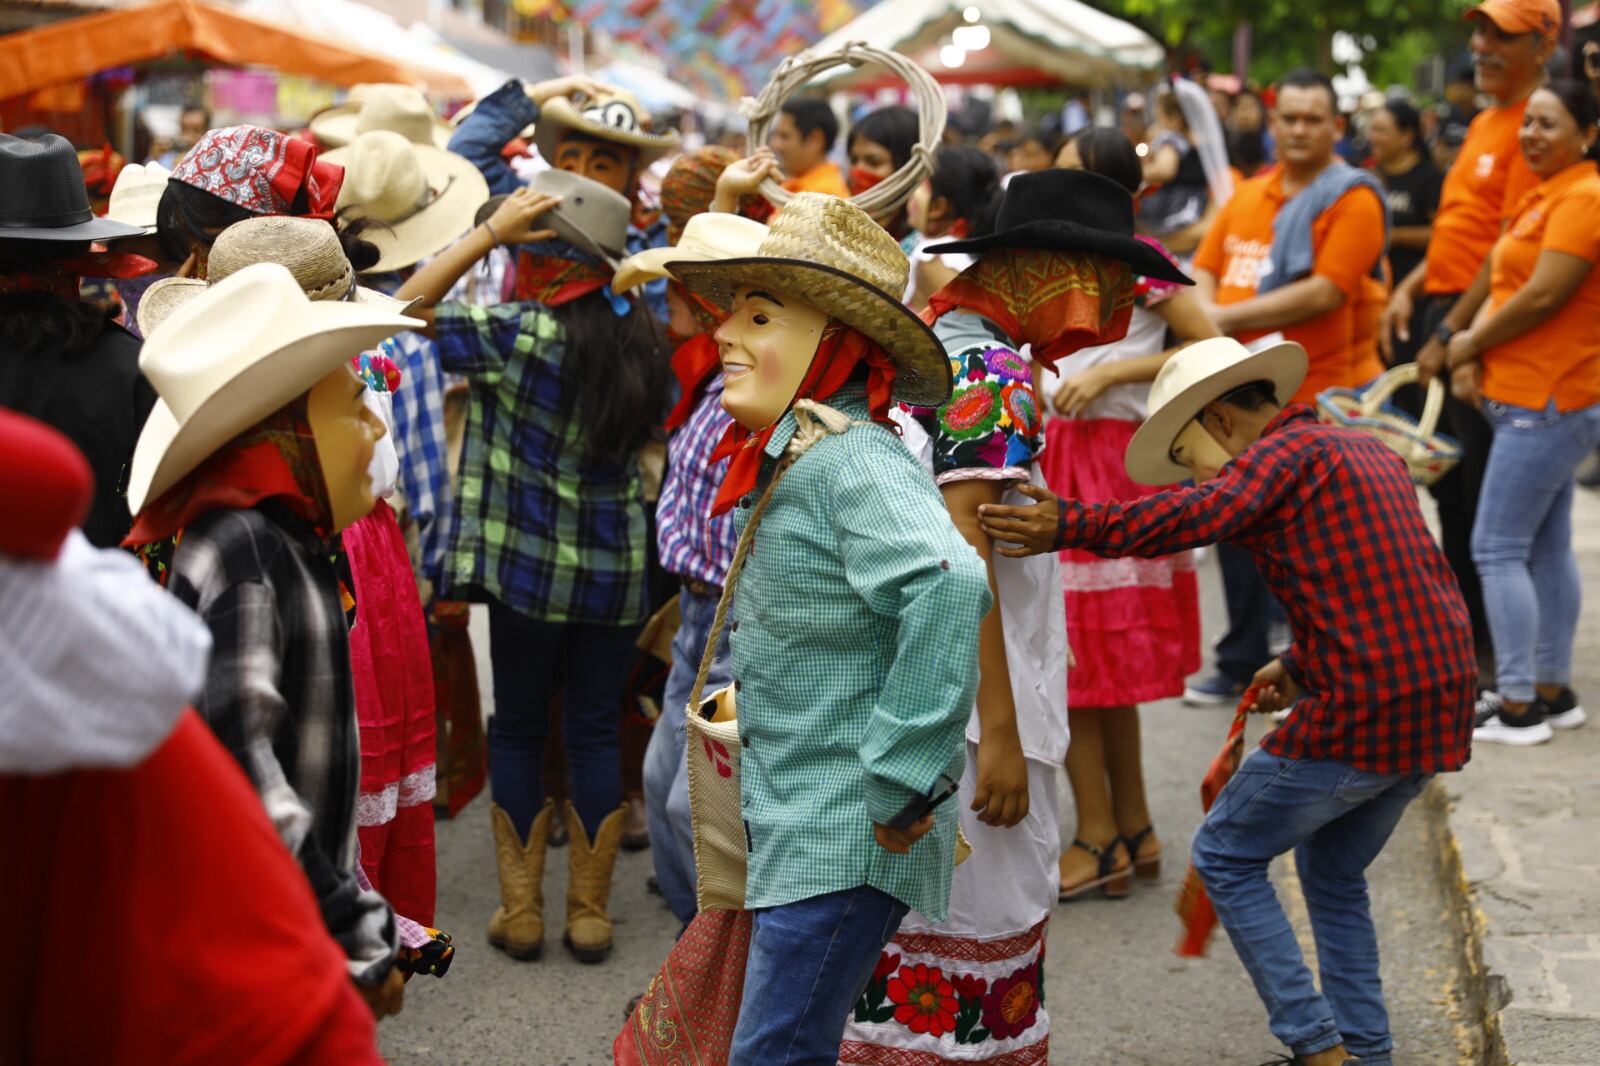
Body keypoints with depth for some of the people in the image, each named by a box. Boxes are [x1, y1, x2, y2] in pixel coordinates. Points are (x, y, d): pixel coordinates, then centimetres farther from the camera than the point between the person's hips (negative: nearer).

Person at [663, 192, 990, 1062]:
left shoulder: (854, 461, -20)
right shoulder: (789, 463, 11)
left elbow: (949, 585, -38)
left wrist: (901, 781, -32)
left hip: (844, 844, -10)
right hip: (793, 833, 10)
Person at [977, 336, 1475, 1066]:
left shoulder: (1284, 450, -7)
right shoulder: (1367, 453, 21)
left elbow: (1202, 513, -27)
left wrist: (1071, 526, -35)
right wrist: (1305, 667, 22)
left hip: (1361, 711, -9)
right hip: (1441, 705, 9)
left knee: (1226, 856, 6)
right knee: (1334, 873, 24)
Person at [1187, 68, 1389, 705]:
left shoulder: (1352, 200, -6)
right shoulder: (1246, 197, 16)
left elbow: (1324, 292, -17)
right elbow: (1202, 272, 14)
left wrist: (1228, 318, -15)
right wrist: (1208, 320, -9)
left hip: (1306, 398, -7)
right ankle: (1242, 665, 25)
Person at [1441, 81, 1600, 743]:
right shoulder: (1542, 197, 17)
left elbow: (1543, 296, -21)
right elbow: (1506, 288, 13)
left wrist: (1469, 344, -8)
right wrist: (1471, 353, -3)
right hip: (1536, 398, 10)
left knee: (1497, 549, -9)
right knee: (1546, 549, 14)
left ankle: (1518, 706, -4)